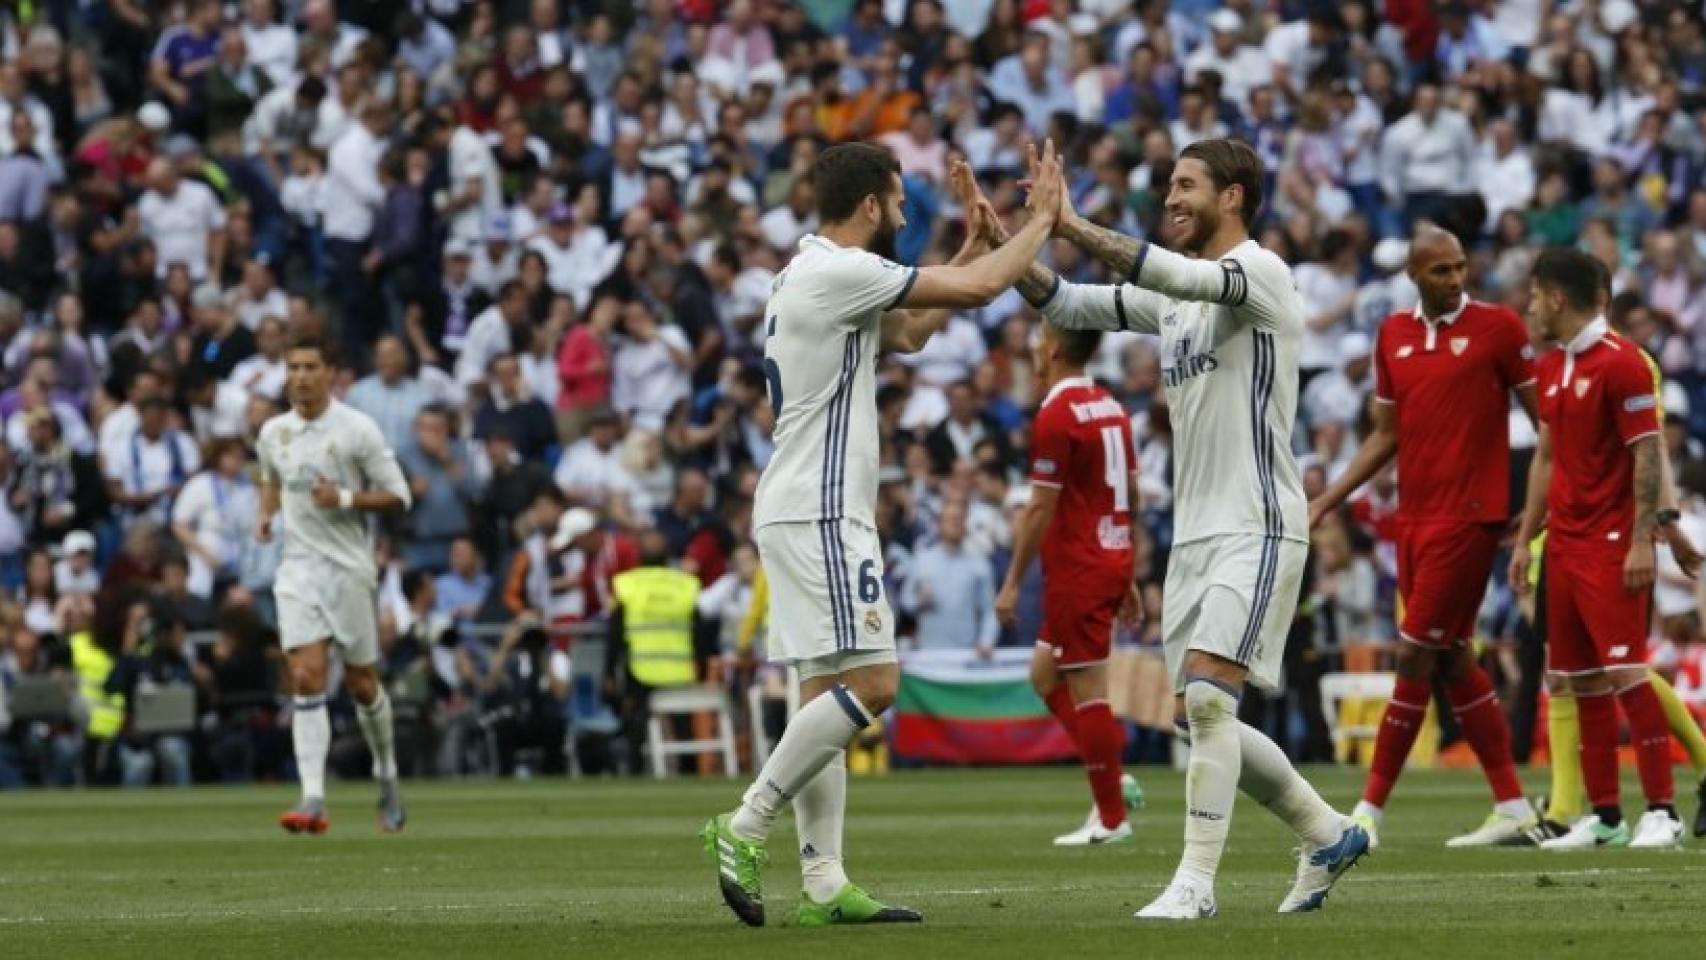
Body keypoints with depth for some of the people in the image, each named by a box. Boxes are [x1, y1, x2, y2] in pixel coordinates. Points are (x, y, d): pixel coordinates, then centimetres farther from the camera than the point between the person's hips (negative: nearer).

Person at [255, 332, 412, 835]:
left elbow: (398, 496, -5)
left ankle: (387, 772, 33)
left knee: (360, 683, 6)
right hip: (298, 570, 3)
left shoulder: (357, 429, -6)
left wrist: (345, 499, -19)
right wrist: (265, 514, 8)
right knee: (307, 679, -12)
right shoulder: (273, 432, 8)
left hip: (349, 567, -3)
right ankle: (313, 800, -19)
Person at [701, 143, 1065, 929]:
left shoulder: (818, 276, 17)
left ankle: (823, 884, 4)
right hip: (819, 515, -11)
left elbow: (910, 332, 28)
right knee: (871, 683, -14)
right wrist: (1042, 219, 2)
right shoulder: (840, 271, -13)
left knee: (828, 692, 7)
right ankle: (745, 828, -13)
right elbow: (979, 289, -13)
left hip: (806, 513, 11)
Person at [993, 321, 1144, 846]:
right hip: (1113, 564, 9)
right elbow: (1132, 498, 16)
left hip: (1077, 570, -9)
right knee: (1045, 675, 17)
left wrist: (1012, 583, -11)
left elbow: (1040, 510, -16)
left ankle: (1111, 818, -1)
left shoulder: (1057, 415, -14)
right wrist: (1127, 579, 22)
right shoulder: (1110, 408, 12)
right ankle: (1113, 779, 10)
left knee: (1087, 693, -4)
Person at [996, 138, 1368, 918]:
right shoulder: (1172, 296, 14)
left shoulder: (1261, 273, -10)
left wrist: (1070, 225, -26)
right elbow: (1068, 306, 14)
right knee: (1201, 716, 9)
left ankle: (1195, 883, -18)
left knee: (1206, 694, -19)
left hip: (1257, 527, -9)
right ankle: (1328, 834, 25)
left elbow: (1175, 275, -27)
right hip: (1195, 531, 9)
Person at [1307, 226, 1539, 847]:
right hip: (1414, 517, 7)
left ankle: (1371, 811, -2)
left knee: (1416, 657, -6)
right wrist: (1327, 501, 12)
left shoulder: (1497, 327, -6)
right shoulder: (1394, 335, 11)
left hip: (1469, 515, -7)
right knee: (1452, 661, 8)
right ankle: (1512, 808, 14)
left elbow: (1543, 416, -2)